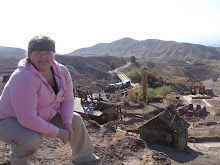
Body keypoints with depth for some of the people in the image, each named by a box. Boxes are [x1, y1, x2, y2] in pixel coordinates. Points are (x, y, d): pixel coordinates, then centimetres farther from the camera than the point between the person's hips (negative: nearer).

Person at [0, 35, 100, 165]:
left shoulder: (62, 71, -11)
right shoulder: (24, 78, -34)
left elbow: (68, 100, 1)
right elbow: (28, 119, -35)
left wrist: (67, 123, -15)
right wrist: (57, 132, -26)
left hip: (43, 117, 7)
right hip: (10, 121, -7)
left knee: (75, 120, 2)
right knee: (32, 139, -35)